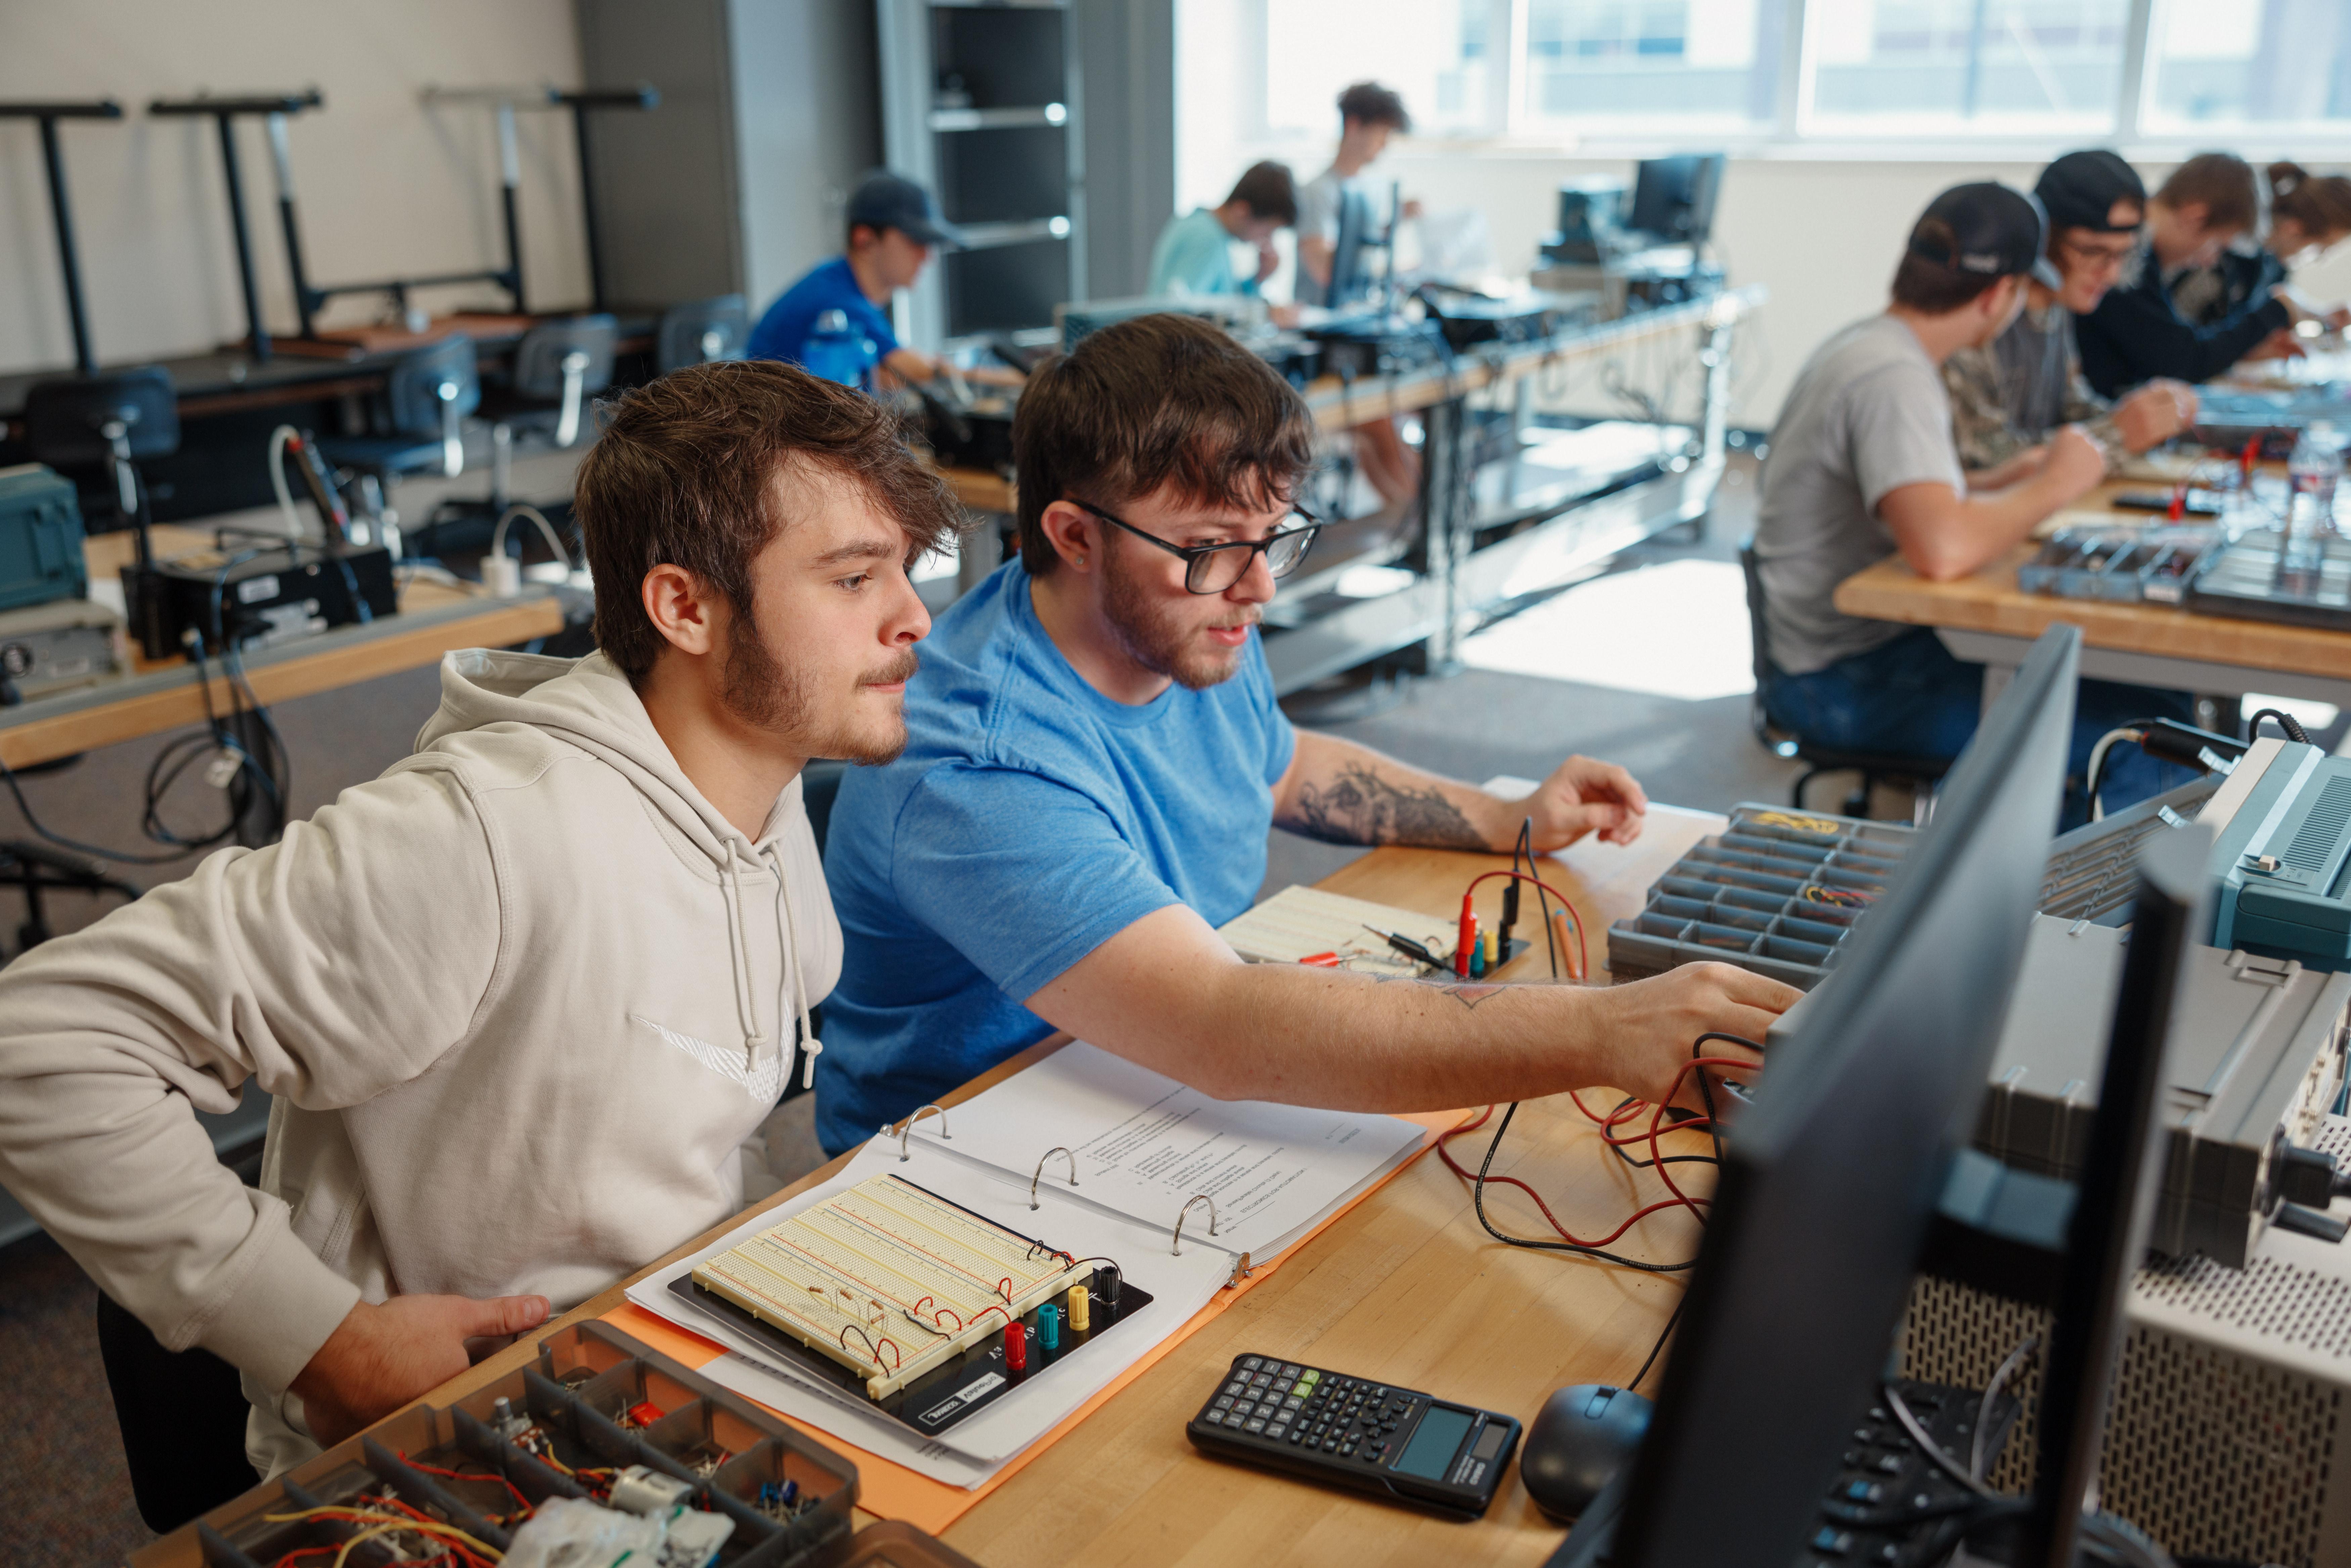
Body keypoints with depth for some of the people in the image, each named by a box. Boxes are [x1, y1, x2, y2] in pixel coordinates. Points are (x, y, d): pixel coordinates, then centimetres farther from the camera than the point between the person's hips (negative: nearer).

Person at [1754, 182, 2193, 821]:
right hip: (1848, 683, -10)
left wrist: (2003, 485, 13)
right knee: (2150, 729, -15)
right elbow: (1943, 550, -35)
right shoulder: (1894, 379, -21)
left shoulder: (1866, 343, 11)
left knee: (2152, 678, 14)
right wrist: (2050, 489, -17)